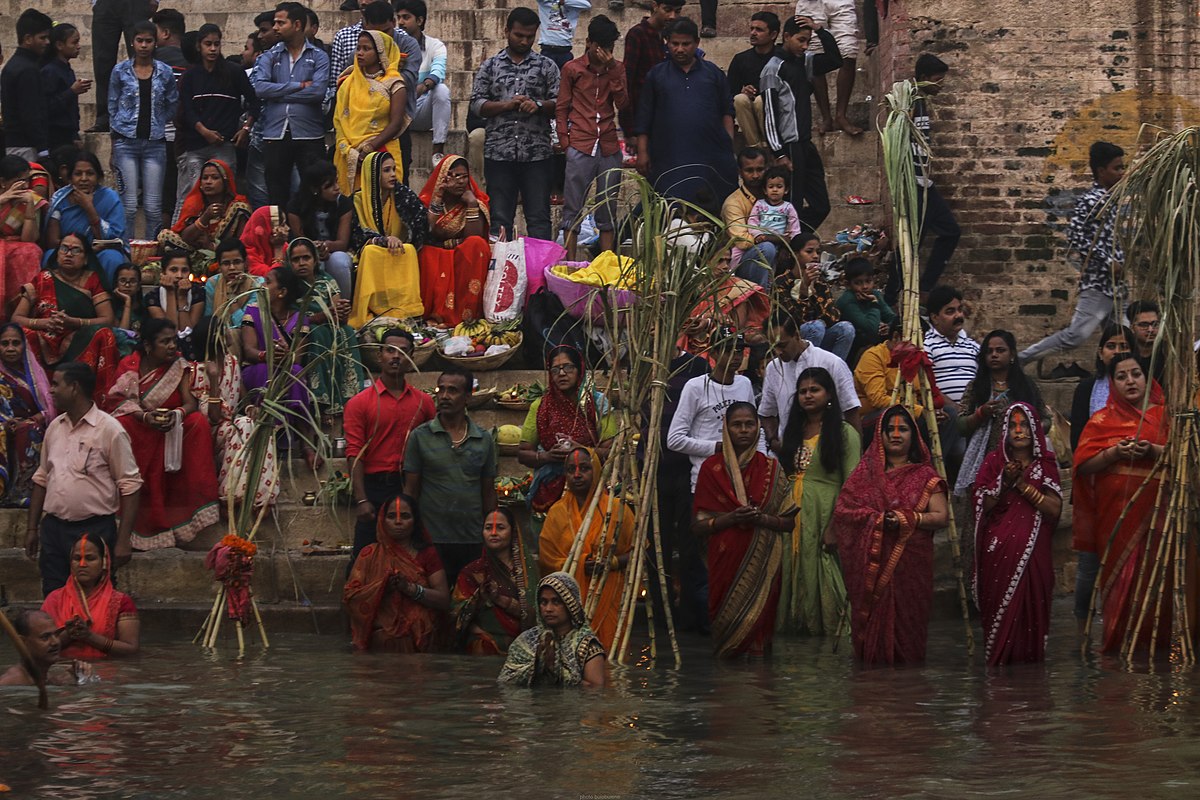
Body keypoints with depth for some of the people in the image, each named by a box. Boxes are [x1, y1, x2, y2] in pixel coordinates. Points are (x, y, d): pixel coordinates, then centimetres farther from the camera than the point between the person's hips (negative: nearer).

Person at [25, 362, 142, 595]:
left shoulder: (109, 429, -9)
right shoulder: (54, 427, 11)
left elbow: (129, 486, -10)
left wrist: (123, 541, -15)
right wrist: (32, 528, 15)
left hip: (94, 530, -6)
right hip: (53, 528, 6)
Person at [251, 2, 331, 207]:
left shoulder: (319, 57, 4)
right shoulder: (269, 57, 11)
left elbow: (318, 91, -12)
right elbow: (259, 87, -7)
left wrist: (278, 93, -7)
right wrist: (300, 86, -9)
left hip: (309, 135, -3)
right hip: (275, 135, 3)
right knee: (277, 195, 7)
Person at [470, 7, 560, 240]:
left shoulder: (546, 66, 10)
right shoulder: (491, 67, 11)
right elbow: (476, 104, 5)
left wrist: (539, 105, -13)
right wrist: (506, 105, -10)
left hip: (537, 154, -1)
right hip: (499, 153, 1)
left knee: (539, 219, -3)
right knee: (499, 219, 2)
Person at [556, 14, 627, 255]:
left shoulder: (617, 69, 10)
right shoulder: (572, 69, 4)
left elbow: (623, 104, -1)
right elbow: (562, 108, 6)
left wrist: (612, 70, -8)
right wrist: (564, 141, -1)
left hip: (609, 147, 3)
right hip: (580, 147, -3)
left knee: (607, 208, 6)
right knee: (573, 208, -2)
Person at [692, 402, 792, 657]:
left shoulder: (770, 468, 8)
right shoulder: (712, 468, 5)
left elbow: (788, 522, 6)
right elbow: (698, 526, 2)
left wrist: (760, 518, -13)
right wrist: (732, 518, -15)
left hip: (763, 560, 1)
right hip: (726, 559, -1)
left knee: (758, 615, -8)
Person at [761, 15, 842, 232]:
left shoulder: (804, 63, 13)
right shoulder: (773, 69, -9)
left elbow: (835, 60, 19)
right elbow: (769, 114, -12)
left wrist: (820, 31, 5)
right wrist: (779, 154, -17)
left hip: (806, 145, 8)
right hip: (789, 147, -8)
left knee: (820, 206, 7)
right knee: (793, 206, -9)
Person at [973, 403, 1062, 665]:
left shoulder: (1045, 464, 9)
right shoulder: (994, 462, 9)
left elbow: (1055, 509, -3)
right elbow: (982, 506, 1)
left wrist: (1024, 485, -9)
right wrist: (1004, 482, -10)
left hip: (1034, 550, 0)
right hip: (999, 550, 0)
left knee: (1031, 602, -6)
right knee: (1001, 605, -6)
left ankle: (1030, 654, 0)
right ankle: (1000, 656, -2)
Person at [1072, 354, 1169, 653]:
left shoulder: (1163, 416, 11)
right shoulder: (1102, 421, 10)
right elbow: (1083, 465, 1)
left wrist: (1154, 451, -15)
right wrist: (1116, 453, -14)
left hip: (1154, 510, 0)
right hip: (1115, 512, 0)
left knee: (1153, 571, -6)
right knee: (1119, 571, -5)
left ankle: (1154, 639, 1)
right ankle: (1118, 639, 2)